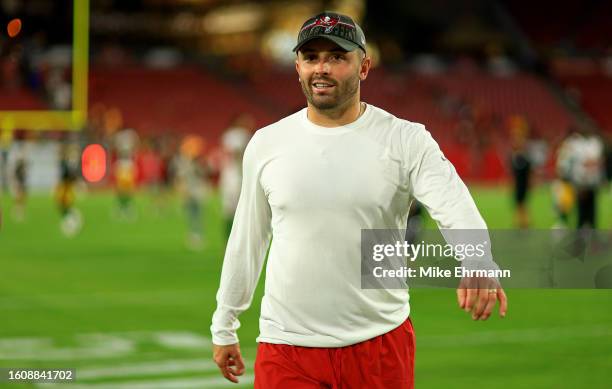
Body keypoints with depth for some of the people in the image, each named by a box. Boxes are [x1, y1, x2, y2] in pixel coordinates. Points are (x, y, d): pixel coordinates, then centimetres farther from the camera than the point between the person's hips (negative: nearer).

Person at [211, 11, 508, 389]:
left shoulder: (407, 141, -5)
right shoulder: (266, 143, 3)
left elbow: (455, 208, -22)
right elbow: (247, 240, 13)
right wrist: (224, 328, 16)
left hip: (381, 344, -1)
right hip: (287, 349, 1)